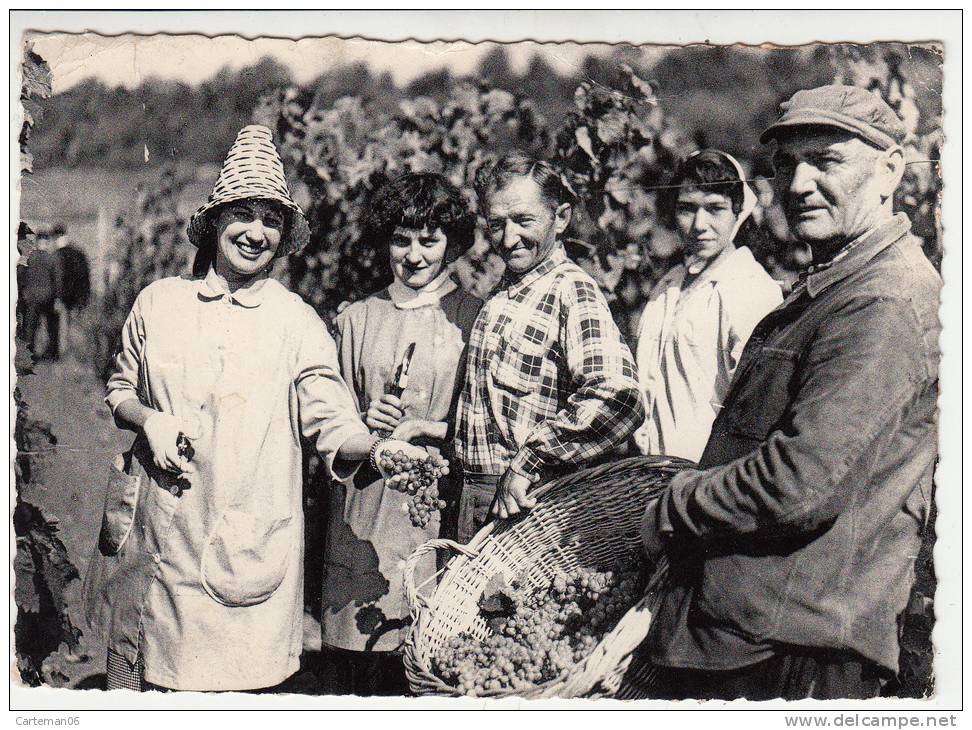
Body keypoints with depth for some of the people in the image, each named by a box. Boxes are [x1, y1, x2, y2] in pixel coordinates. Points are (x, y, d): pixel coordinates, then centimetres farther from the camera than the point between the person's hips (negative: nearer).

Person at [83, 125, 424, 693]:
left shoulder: (296, 322, -2)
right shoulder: (159, 301, 5)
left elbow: (331, 421, -7)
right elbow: (119, 390, 16)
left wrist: (376, 449, -28)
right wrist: (149, 419, -5)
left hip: (245, 537, -2)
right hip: (152, 530, 3)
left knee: (229, 686, 2)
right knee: (134, 678, 12)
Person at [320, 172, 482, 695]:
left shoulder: (476, 318, 2)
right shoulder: (356, 319, 13)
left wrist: (430, 429, -11)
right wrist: (364, 424, -3)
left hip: (442, 512, -2)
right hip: (363, 519, 3)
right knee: (353, 672, 2)